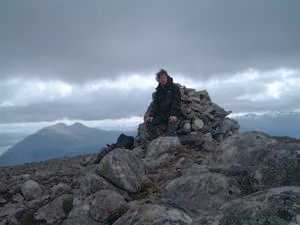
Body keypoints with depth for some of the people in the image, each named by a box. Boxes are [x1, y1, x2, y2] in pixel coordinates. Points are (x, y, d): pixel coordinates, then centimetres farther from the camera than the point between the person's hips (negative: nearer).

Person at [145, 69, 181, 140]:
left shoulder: (174, 88, -1)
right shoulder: (158, 90, 13)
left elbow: (176, 102, -11)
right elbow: (155, 103, 7)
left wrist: (174, 114, -25)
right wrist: (151, 115, -8)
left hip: (172, 114, -5)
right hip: (161, 114, 5)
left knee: (172, 121, -36)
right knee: (148, 121, -12)